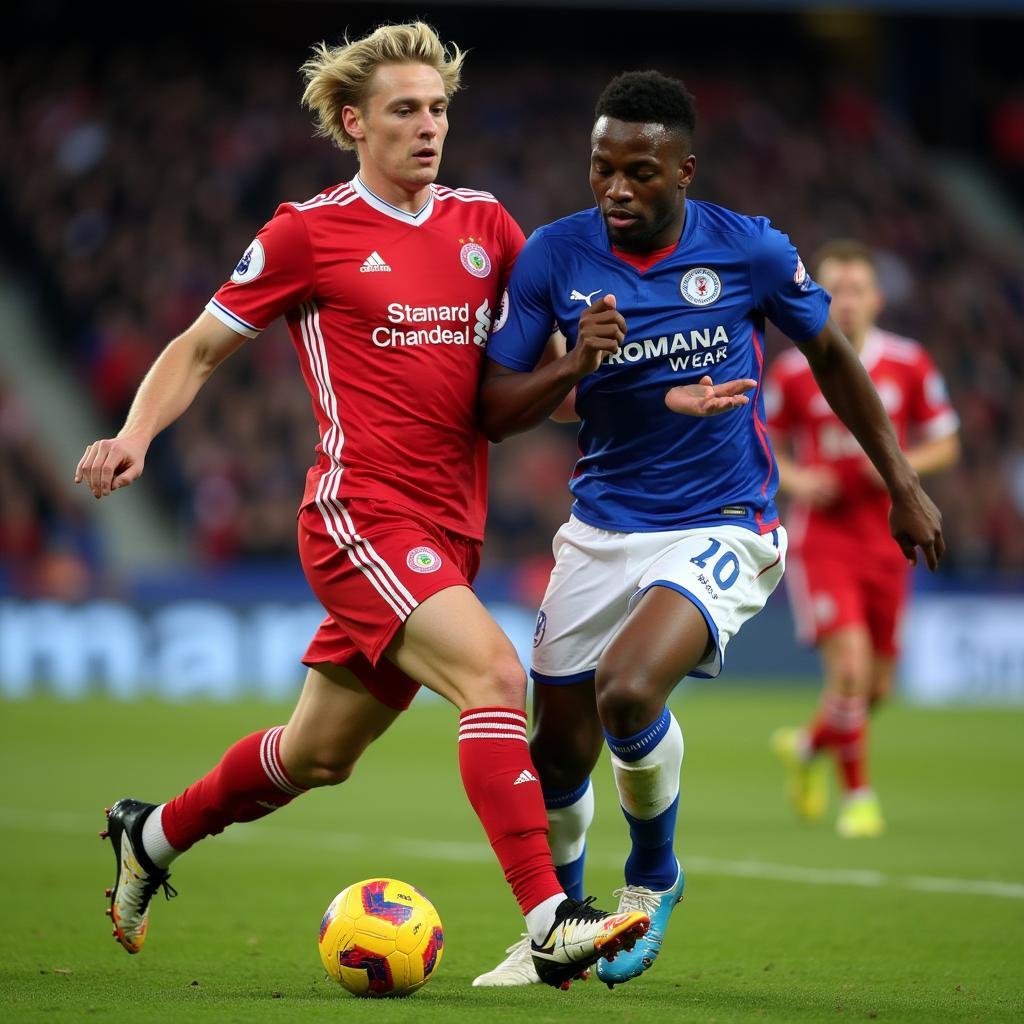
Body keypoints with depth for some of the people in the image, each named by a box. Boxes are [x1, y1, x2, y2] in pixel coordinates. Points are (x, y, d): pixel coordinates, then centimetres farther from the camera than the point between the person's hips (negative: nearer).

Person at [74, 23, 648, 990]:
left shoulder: (483, 223, 12)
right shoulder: (310, 230, -2)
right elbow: (197, 349, 7)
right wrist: (136, 433, -11)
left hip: (447, 529, 6)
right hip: (360, 516, -6)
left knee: (320, 752, 15)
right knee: (491, 673, -26)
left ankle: (149, 836, 40)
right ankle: (548, 924, -31)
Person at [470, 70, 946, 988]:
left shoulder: (749, 251, -9)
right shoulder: (553, 256, -7)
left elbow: (831, 357, 8)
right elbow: (492, 411, -5)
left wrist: (903, 487, 11)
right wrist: (572, 366, -24)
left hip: (720, 531, -3)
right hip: (602, 526, 3)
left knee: (628, 692, -28)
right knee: (558, 752, 7)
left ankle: (653, 876, 1)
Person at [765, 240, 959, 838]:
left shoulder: (910, 364, 0)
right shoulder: (793, 372, -4)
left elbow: (946, 444, 7)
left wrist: (903, 464, -13)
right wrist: (794, 478, -11)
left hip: (886, 541, 3)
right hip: (821, 537, -3)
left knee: (877, 687, 8)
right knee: (850, 667, -19)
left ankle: (809, 748, 38)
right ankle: (858, 793, -2)